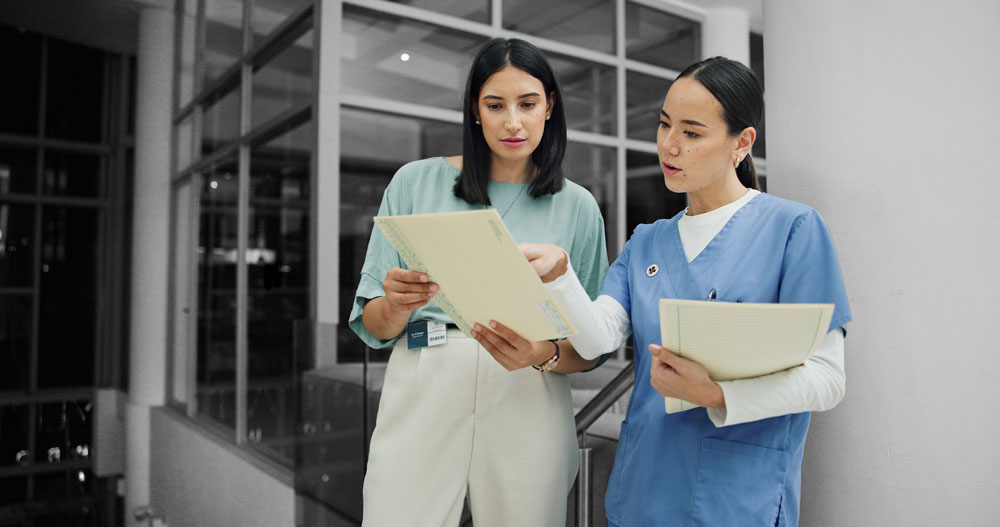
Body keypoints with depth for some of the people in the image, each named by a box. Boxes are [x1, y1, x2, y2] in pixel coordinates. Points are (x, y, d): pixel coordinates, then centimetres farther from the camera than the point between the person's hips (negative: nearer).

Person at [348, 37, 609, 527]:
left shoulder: (577, 206, 6)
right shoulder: (416, 182, 5)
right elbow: (372, 327, 4)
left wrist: (543, 353, -16)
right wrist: (396, 305, -18)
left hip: (528, 400, 1)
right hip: (422, 393, 0)